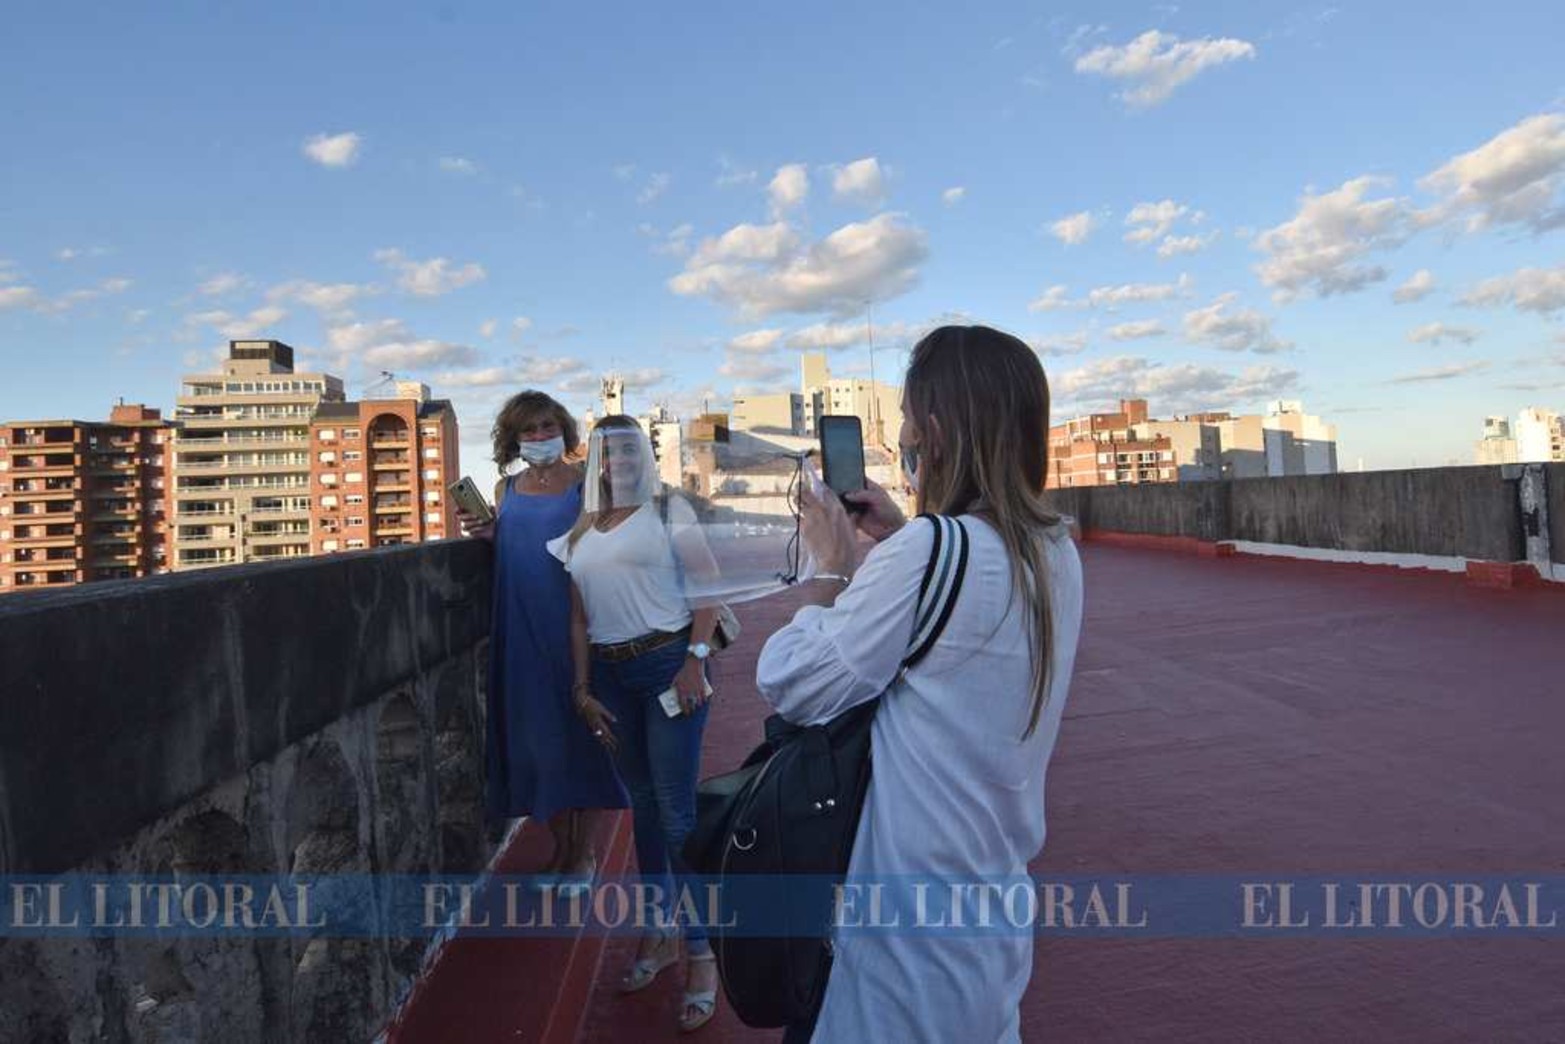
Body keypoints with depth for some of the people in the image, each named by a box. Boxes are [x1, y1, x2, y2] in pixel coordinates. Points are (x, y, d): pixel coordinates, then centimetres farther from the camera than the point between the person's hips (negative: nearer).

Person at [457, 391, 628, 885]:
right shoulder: (506, 490, 11)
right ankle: (560, 848, 25)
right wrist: (486, 535, -1)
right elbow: (506, 551, 19)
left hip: (573, 624, -4)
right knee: (538, 733, 9)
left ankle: (583, 852, 17)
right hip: (522, 630, 4)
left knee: (578, 730, 2)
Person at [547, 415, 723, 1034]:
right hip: (610, 673, 5)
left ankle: (700, 953, 8)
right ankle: (659, 932, 29)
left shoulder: (667, 509, -1)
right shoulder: (581, 531, 12)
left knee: (677, 810, -4)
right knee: (642, 803, 14)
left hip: (667, 663, -5)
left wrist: (695, 660, -16)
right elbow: (579, 618, 13)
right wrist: (582, 690, 8)